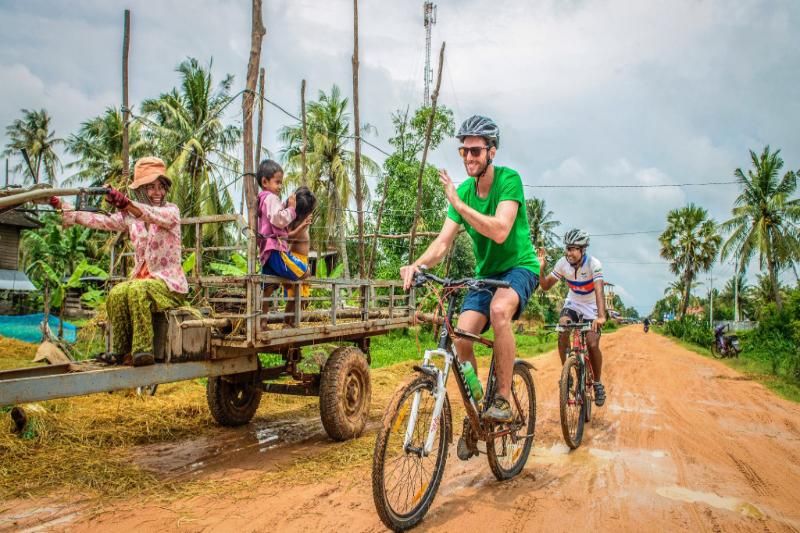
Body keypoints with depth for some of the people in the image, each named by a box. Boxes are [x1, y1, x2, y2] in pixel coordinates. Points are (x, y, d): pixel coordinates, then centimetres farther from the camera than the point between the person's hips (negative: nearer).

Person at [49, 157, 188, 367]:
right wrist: (63, 207, -11)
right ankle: (120, 350, -14)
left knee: (137, 289, -34)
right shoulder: (130, 216, 12)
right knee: (117, 294, -26)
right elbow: (101, 221, 1)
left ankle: (143, 350, -31)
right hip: (142, 278, 5)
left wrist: (126, 203, -45)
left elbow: (155, 216, -27)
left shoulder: (172, 211, -4)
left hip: (169, 283, -5)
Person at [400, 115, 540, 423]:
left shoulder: (509, 179, -16)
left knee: (499, 309, -37)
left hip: (519, 266, -5)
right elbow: (443, 241, -9)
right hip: (485, 273, 5)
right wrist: (417, 264, -28)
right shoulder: (462, 191, -2)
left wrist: (459, 204, -33)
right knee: (461, 338, -13)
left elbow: (500, 232, -29)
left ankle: (503, 398, -22)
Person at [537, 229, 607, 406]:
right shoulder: (562, 263, -16)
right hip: (572, 304, 3)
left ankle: (597, 383, 8)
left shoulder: (593, 264, -27)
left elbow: (599, 291, -40)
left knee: (592, 345, -16)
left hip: (591, 308, -3)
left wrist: (601, 316, -54)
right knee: (562, 334, -25)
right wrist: (540, 269, -28)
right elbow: (546, 286, -10)